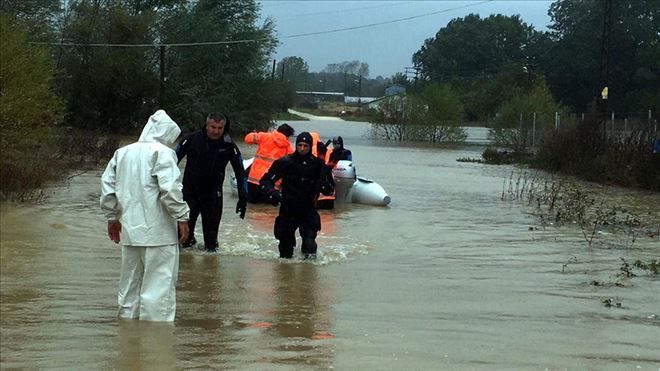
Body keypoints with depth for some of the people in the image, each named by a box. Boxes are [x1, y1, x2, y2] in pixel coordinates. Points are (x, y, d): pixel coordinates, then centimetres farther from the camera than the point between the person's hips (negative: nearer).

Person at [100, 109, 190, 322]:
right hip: (158, 233, -7)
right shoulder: (162, 153, -8)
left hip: (129, 232, 7)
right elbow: (170, 189, -19)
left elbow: (107, 186, 14)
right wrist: (182, 217, -11)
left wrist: (112, 217, 22)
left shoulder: (122, 153, 13)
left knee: (129, 286, 17)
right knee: (159, 286, -5)